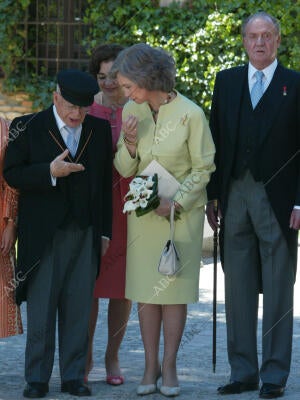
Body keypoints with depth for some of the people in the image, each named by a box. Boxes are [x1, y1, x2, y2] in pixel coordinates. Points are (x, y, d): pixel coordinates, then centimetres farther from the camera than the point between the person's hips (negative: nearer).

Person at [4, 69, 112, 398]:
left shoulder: (100, 130, 9)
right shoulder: (28, 128, -1)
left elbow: (105, 183, 11)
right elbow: (12, 174, -4)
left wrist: (105, 231, 9)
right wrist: (50, 172, -19)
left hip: (86, 234, 3)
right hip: (44, 233, -2)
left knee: (78, 307, 3)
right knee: (40, 307, 0)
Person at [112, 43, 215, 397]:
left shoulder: (190, 114, -14)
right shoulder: (131, 111, -1)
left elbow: (203, 168, -5)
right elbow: (125, 170, 3)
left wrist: (176, 202, -14)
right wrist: (129, 144, -16)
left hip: (182, 209, -3)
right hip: (143, 209, 4)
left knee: (173, 289, 0)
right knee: (145, 290, 3)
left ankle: (169, 366, 9)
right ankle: (150, 366, 11)